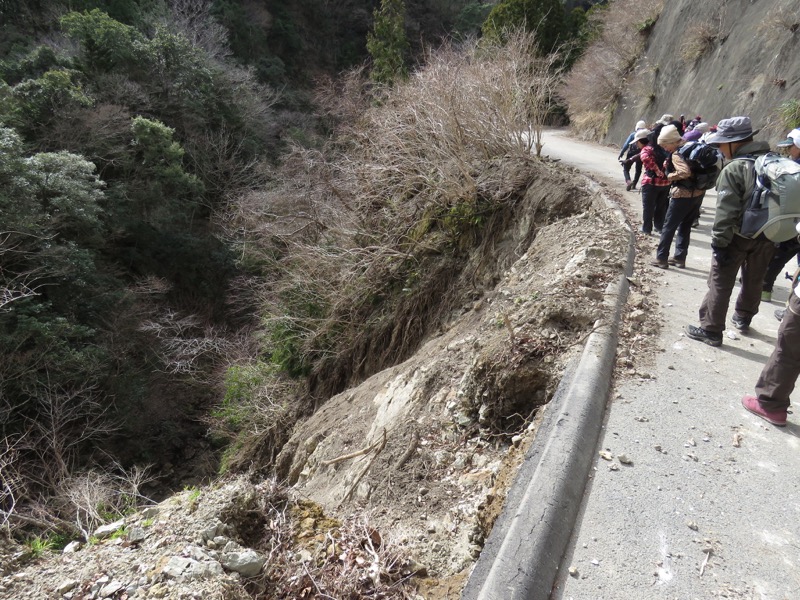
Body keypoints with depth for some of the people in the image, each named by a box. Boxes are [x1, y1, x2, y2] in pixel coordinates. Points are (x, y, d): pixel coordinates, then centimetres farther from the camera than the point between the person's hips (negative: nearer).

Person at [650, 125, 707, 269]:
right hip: (698, 193, 8)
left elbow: (685, 172, -31)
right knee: (685, 227, 17)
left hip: (683, 195, -8)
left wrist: (670, 176, -14)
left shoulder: (677, 154, -17)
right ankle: (680, 258, 21)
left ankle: (661, 258, 7)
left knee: (668, 227, 3)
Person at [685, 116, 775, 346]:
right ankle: (743, 318, 40)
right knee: (754, 280, 22)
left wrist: (719, 242, -18)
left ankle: (711, 330, 5)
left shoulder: (734, 169, -19)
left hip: (738, 236, -7)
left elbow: (726, 211, -23)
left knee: (720, 284, 2)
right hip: (767, 235, 7)